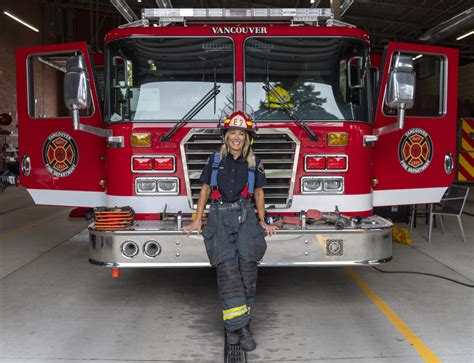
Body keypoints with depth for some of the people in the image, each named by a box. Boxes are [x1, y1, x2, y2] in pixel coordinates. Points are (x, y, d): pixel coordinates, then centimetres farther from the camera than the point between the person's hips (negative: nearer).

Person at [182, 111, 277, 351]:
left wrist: (262, 222, 15)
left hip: (245, 218, 1)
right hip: (220, 218, -1)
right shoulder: (215, 160, 10)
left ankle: (235, 323, 0)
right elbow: (205, 190, 14)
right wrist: (197, 221, 12)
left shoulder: (255, 163, 11)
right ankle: (239, 327, -12)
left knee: (247, 269, -11)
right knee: (227, 271, -12)